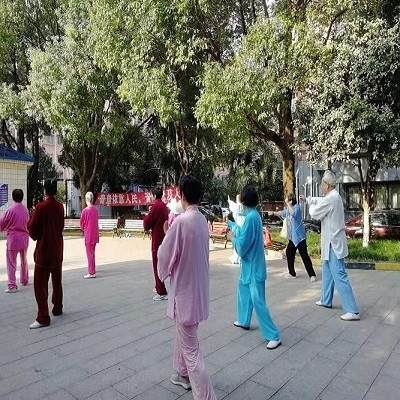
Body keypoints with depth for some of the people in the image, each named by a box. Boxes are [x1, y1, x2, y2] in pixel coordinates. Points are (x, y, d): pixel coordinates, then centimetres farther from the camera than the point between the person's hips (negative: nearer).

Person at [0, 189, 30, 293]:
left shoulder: (11, 209, -13)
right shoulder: (26, 210, 1)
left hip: (13, 238, -5)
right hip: (24, 237, 5)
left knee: (11, 262, 1)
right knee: (24, 260, 21)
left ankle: (12, 286, -1)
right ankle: (24, 280, 35)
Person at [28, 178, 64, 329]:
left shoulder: (41, 207, -14)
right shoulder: (60, 206, 2)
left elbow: (32, 229, -9)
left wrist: (32, 217, 7)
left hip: (44, 250, -6)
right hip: (58, 249, 6)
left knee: (40, 284, 0)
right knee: (57, 281, 18)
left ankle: (43, 318, -1)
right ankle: (57, 308, 29)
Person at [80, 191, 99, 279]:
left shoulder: (85, 210, -17)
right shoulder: (95, 209, 3)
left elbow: (82, 223, -7)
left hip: (88, 235, -7)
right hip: (95, 234, 7)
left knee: (90, 254, -1)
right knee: (92, 253, 21)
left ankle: (91, 273, 2)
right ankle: (92, 269, 34)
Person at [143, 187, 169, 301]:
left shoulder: (156, 205, -15)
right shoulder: (164, 206, 11)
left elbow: (148, 222, -12)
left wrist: (145, 217, 7)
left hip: (157, 239, -9)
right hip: (163, 237, 9)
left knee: (157, 265, -4)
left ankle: (162, 293, -2)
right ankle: (159, 287, 33)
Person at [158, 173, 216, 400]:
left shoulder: (181, 221, -23)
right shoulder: (202, 219, 2)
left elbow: (165, 255, -14)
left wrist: (166, 233, 2)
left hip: (185, 287, -9)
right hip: (198, 284, 9)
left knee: (191, 347, 3)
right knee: (183, 332, 28)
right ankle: (184, 374, 47)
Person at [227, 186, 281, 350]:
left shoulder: (251, 217, -25)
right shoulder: (251, 215, 4)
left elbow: (242, 246, -25)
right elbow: (243, 232, 21)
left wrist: (232, 238, -5)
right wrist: (229, 223, 35)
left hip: (254, 266, -10)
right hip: (248, 264, 10)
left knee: (258, 302, -5)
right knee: (243, 289, 25)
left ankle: (274, 336, 5)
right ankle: (244, 321, 43)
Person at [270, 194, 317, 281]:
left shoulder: (297, 207, -14)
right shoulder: (288, 209, 11)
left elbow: (294, 213, -36)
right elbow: (282, 213, 32)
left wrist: (287, 203, -30)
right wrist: (273, 213, 39)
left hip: (299, 236, -9)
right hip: (292, 237, 9)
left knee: (304, 256, -10)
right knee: (289, 253, 15)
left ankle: (312, 275, -5)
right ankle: (292, 273, 28)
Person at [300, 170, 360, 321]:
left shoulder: (331, 199, -22)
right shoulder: (333, 197, 8)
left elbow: (314, 213, -14)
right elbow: (321, 201, 29)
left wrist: (311, 206, 6)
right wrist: (307, 199, 37)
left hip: (334, 243, -10)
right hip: (332, 242, 10)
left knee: (339, 276, -7)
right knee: (327, 271, 21)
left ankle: (352, 311, -3)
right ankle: (326, 300, 35)